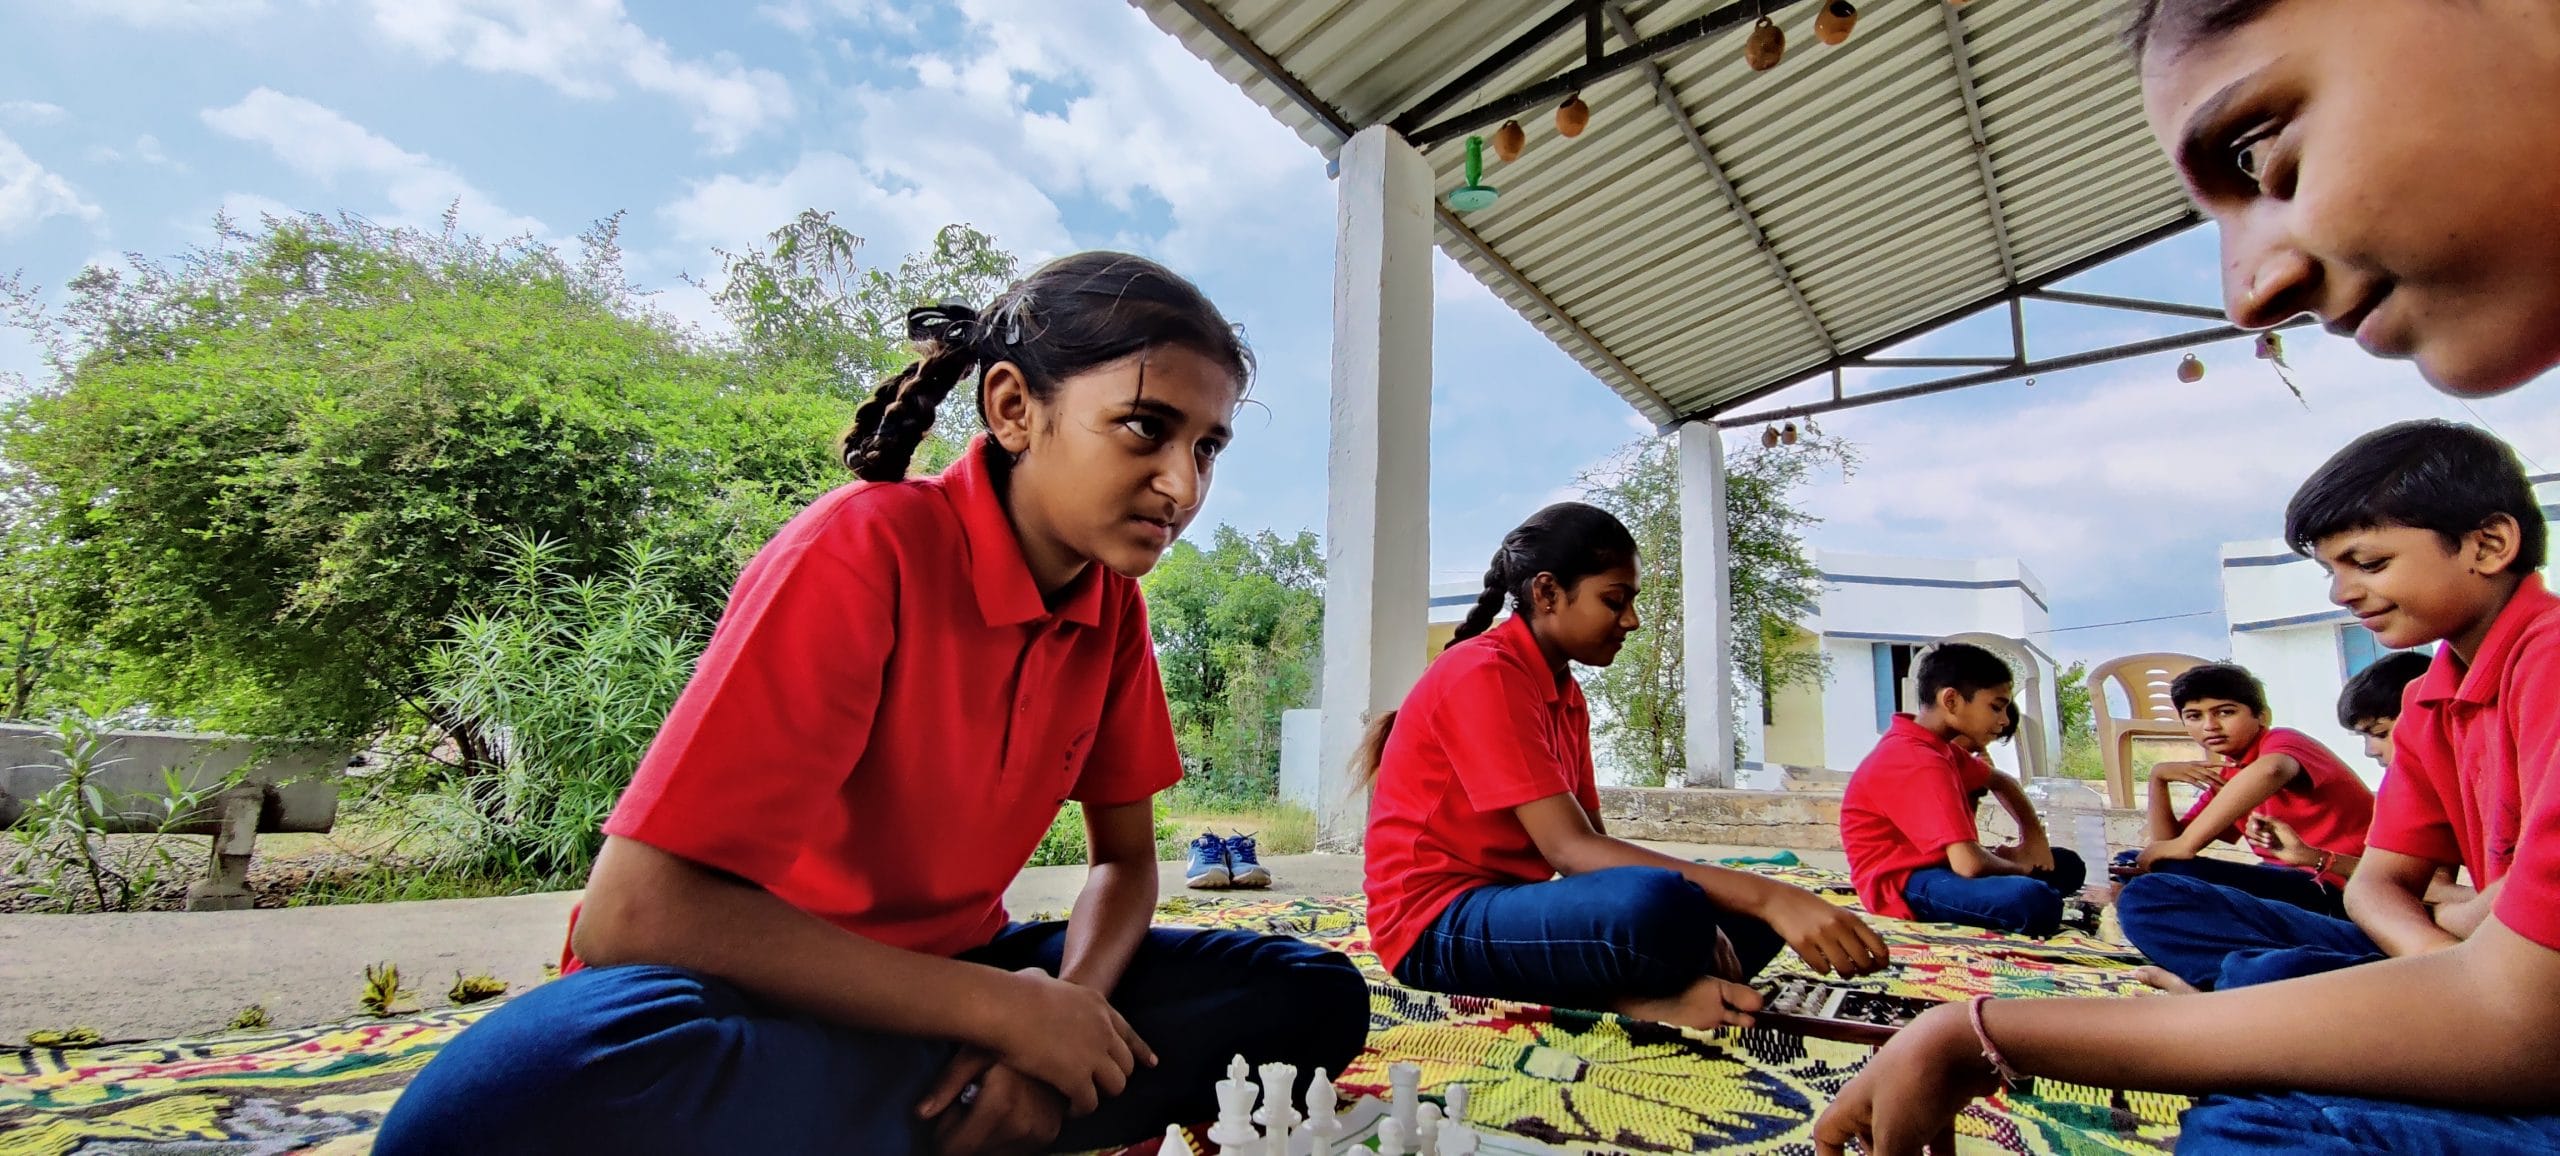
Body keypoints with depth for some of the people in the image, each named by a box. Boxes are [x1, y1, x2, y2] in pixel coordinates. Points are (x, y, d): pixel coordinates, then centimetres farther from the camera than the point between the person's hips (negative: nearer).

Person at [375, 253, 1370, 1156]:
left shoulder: (1112, 603, -3)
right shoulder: (864, 552, -23)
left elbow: (1126, 860, 3)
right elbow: (634, 913, -26)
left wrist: (1063, 1009, -19)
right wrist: (1002, 1008, -25)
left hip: (941, 977, 6)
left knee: (1317, 998, -9)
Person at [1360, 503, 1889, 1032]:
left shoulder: (1566, 693, 12)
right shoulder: (1483, 673, -17)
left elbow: (1592, 844, 7)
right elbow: (1571, 850, -24)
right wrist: (1766, 895, -30)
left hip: (1511, 902, 9)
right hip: (1439, 929, -9)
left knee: (1751, 909, 4)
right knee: (1657, 907, -36)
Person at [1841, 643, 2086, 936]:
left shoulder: (1939, 746, 10)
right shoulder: (1918, 763, -23)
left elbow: (2000, 781, 30)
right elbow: (1970, 864, -30)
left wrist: (2034, 836, 11)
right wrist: (2018, 867, -6)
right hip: (1904, 884, -11)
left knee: (2067, 864, 21)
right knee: (2033, 901, -35)